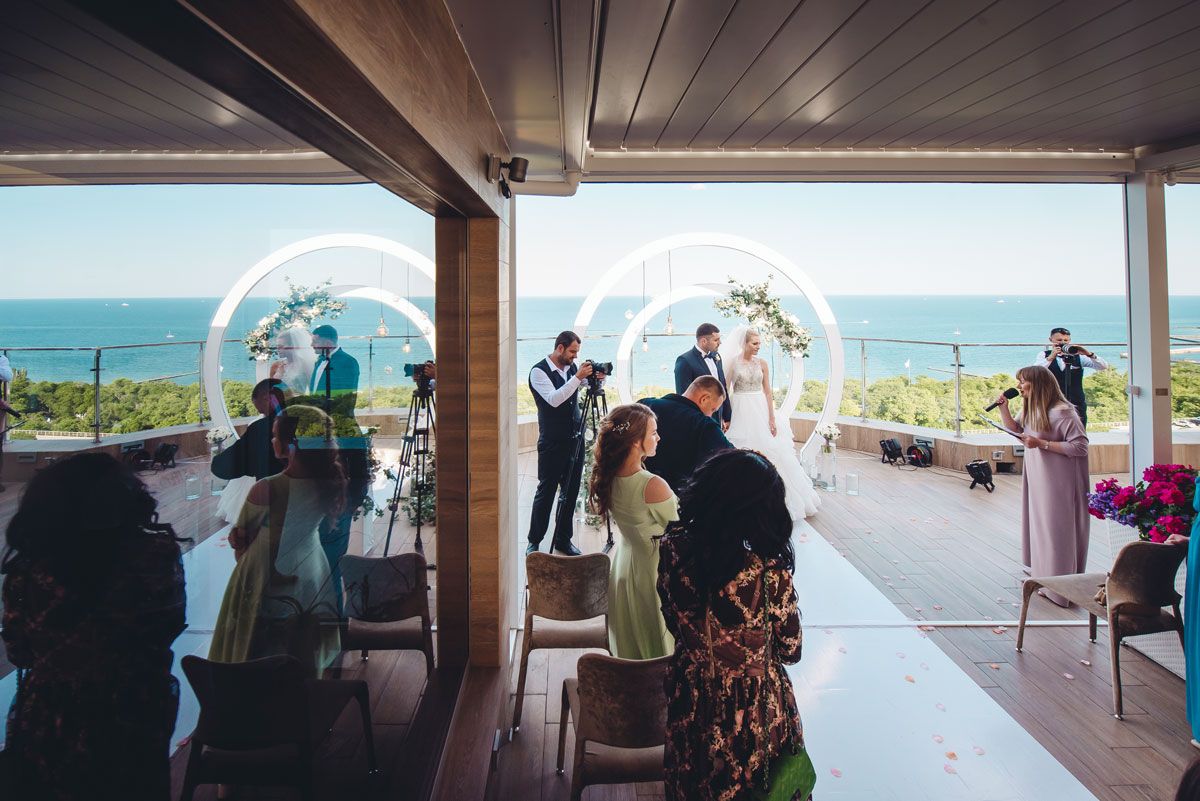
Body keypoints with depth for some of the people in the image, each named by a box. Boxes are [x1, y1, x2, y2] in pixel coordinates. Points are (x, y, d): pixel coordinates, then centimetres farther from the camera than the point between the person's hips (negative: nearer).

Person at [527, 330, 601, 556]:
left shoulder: (573, 367, 7)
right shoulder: (538, 372, -11)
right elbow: (553, 399, -25)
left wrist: (595, 379, -3)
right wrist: (578, 377, -28)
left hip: (574, 440, 6)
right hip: (552, 443, -6)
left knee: (571, 491, 10)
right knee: (546, 492, 2)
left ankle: (563, 539, 21)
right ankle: (534, 542, 14)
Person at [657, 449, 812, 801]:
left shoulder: (672, 550, -20)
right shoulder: (771, 573, -30)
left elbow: (674, 623, -3)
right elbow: (791, 651, -13)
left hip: (690, 702, 3)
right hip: (753, 709, -2)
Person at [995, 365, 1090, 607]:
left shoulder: (1062, 412, -21)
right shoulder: (1031, 409, 7)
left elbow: (1080, 447, -22)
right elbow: (1016, 430, 22)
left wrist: (1042, 444, -24)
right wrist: (1003, 408, 6)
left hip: (1058, 483, -9)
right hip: (1037, 479, 9)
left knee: (1055, 530, -1)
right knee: (1038, 527, 16)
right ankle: (1041, 575, 29)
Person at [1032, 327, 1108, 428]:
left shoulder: (1078, 356, 5)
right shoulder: (1044, 355, 3)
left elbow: (1104, 366, -2)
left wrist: (1089, 354, -19)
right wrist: (1051, 357, -28)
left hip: (1076, 405, 2)